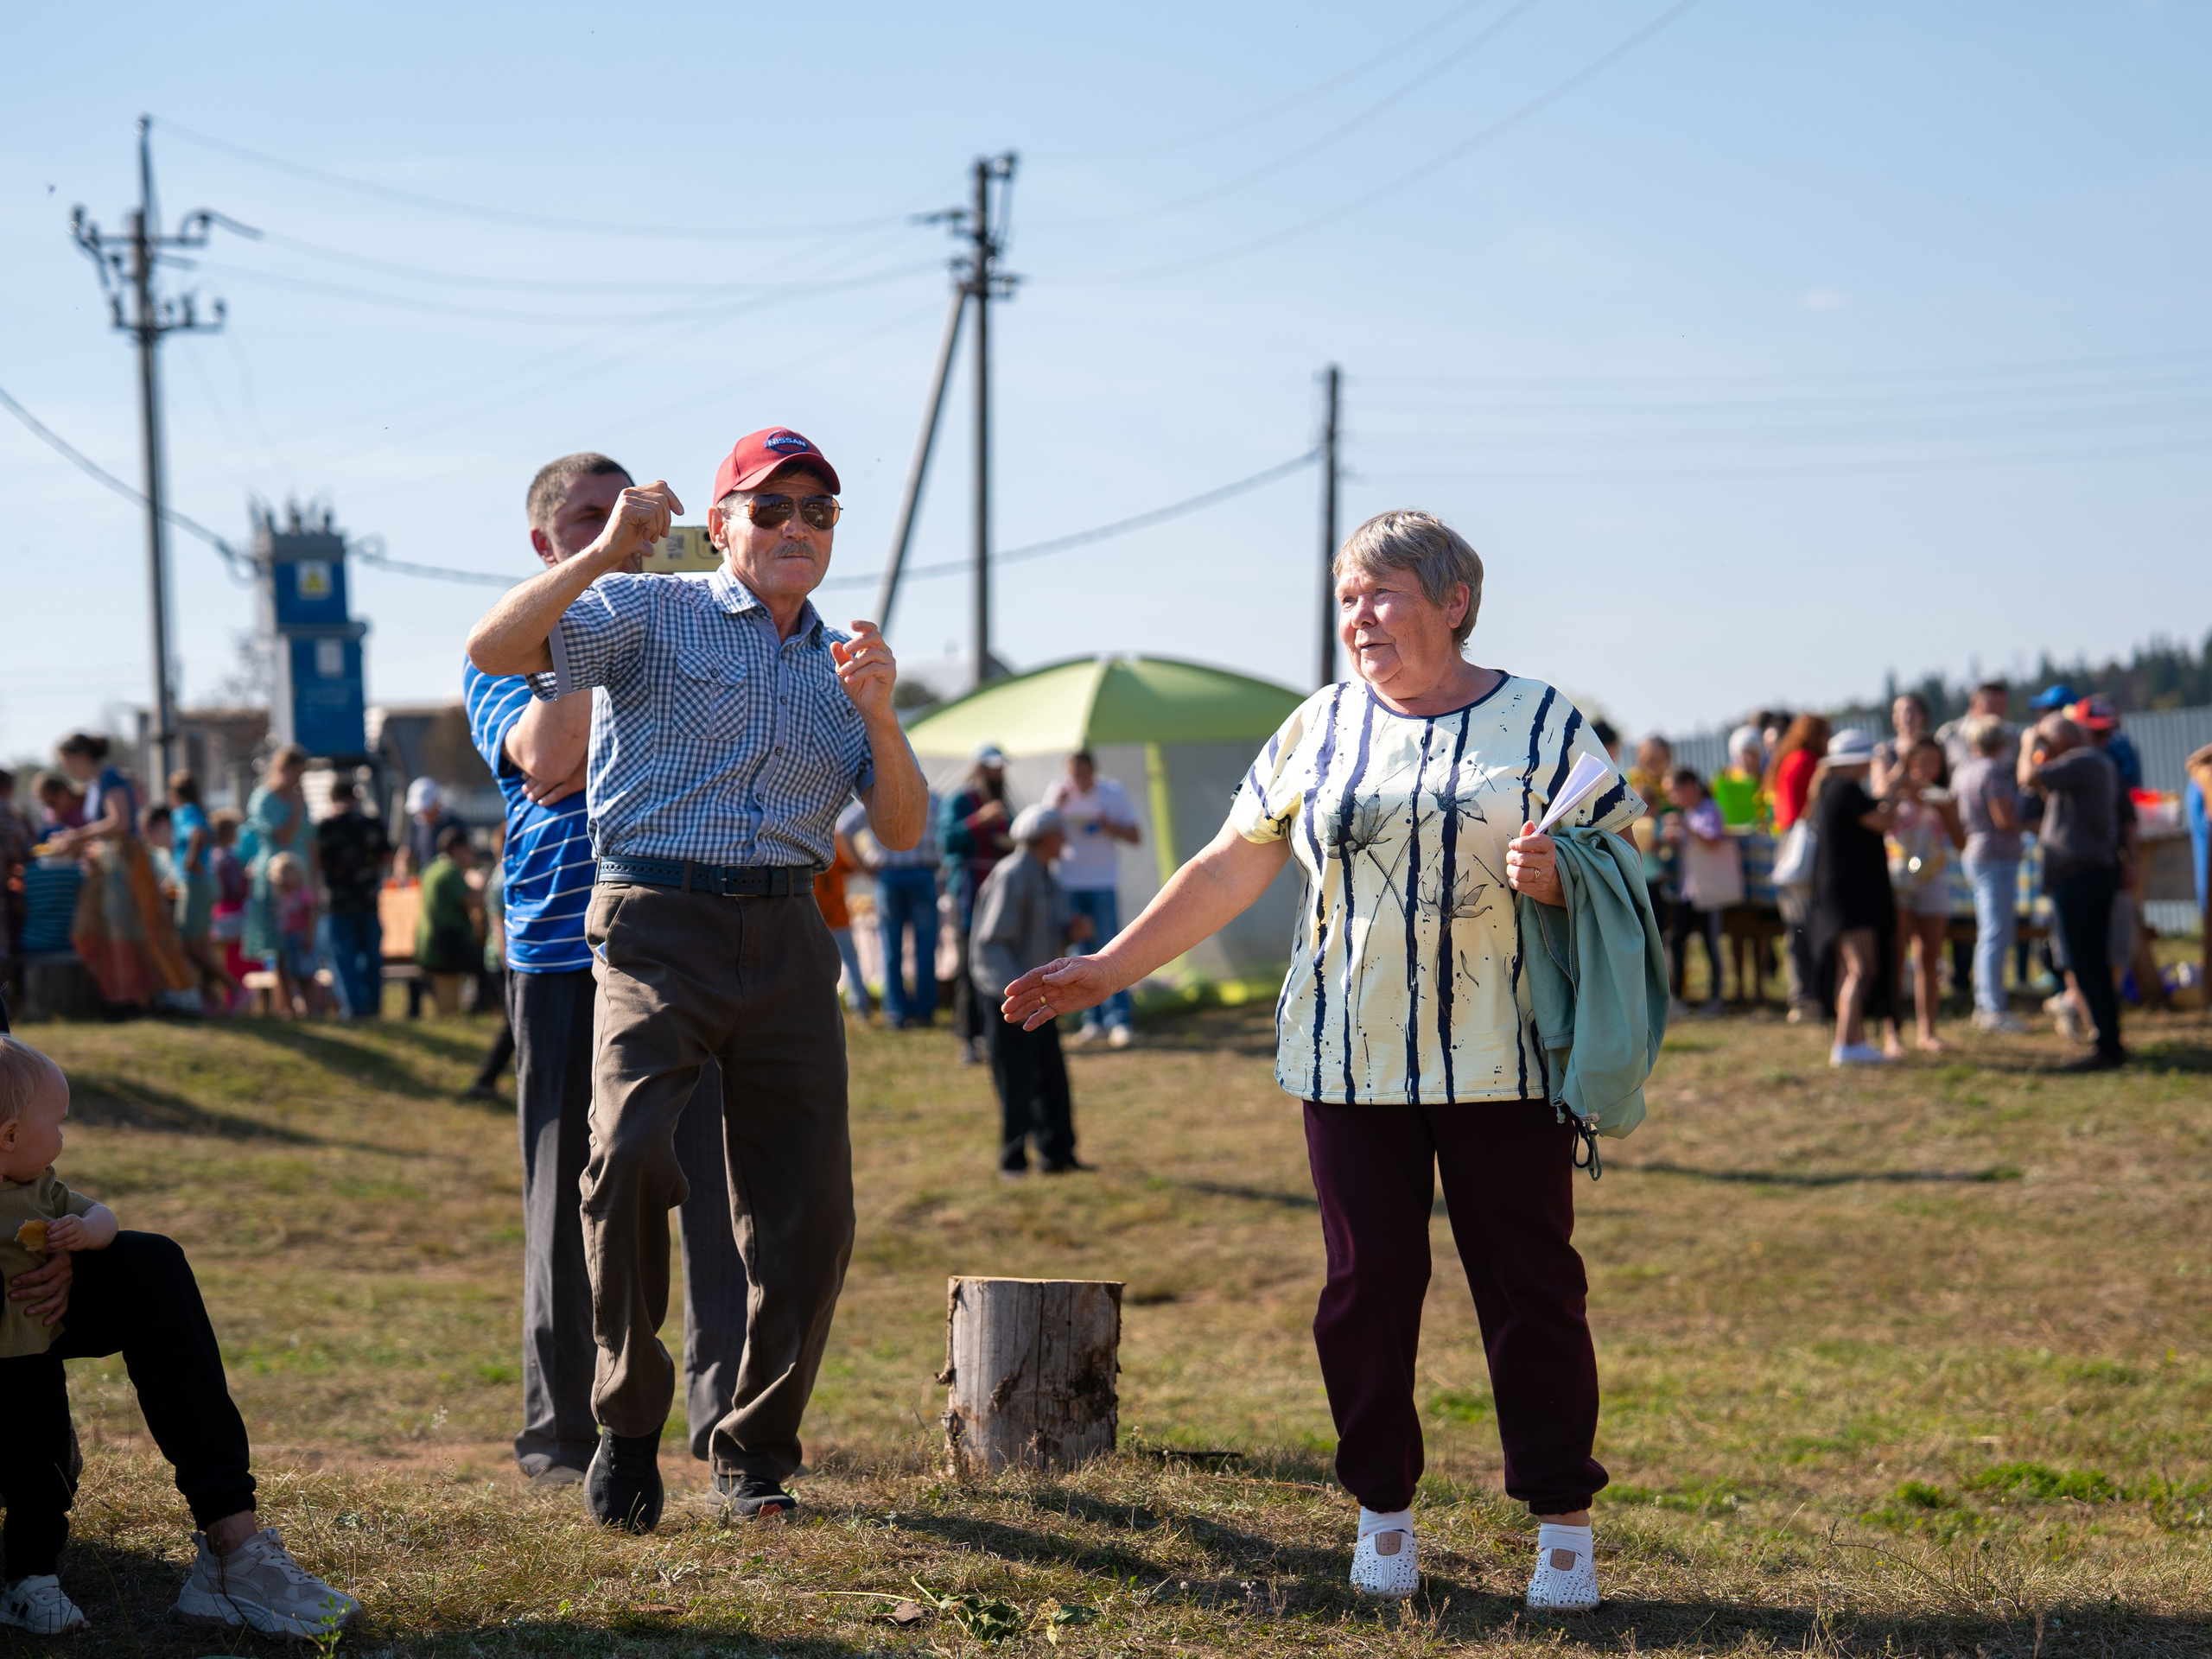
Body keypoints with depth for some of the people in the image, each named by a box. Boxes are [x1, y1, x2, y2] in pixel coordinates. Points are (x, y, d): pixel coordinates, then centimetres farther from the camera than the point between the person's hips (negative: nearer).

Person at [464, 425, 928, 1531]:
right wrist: (606, 551, -17)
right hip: (658, 927, -5)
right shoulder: (650, 615, 5)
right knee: (632, 1155, -26)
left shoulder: (841, 663, 20)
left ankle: (755, 1454, 18)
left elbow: (902, 831, 11)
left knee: (807, 1210, 1)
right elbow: (495, 650, -10)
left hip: (787, 938, 5)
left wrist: (879, 716, -5)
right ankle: (628, 1422, -8)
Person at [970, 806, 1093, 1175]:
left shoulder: (1047, 879, 13)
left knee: (1053, 1078, 11)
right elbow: (991, 942, -20)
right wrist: (1013, 991, -27)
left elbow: (1055, 932, 21)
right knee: (1016, 1080, -5)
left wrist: (1075, 930, -2)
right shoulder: (1012, 877, -16)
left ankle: (1058, 1154, 18)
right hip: (1008, 995, -9)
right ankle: (1013, 1160, 3)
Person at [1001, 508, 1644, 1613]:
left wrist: (1558, 878, -19)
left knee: (1530, 1283, -2)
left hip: (1500, 1062, -2)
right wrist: (1110, 968, 10)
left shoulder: (1541, 723, 3)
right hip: (1352, 1058, 2)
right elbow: (1229, 870, 12)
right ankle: (1385, 1513, 16)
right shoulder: (1319, 731, 10)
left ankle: (1562, 1523, 8)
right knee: (1367, 1283, 2)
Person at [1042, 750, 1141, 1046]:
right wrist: (1057, 807, -16)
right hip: (1067, 883, 2)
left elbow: (1135, 836, 2)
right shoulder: (1058, 791, 1)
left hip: (1103, 882, -2)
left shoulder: (1113, 792, 0)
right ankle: (1092, 1019, 5)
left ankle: (1119, 1020, -11)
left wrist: (1109, 826, -16)